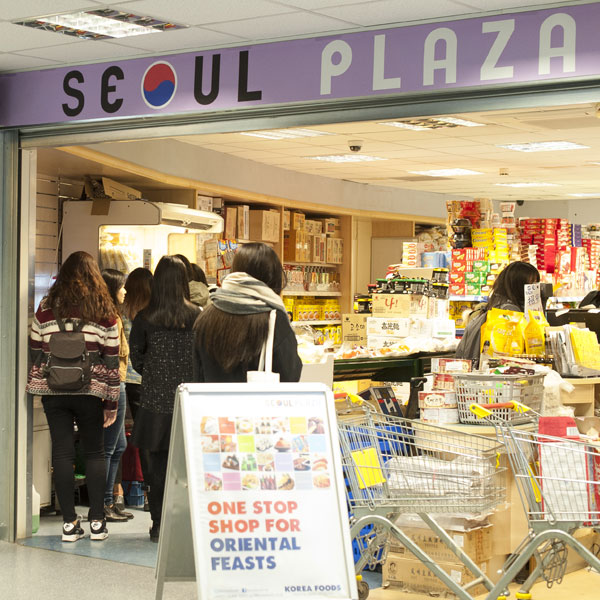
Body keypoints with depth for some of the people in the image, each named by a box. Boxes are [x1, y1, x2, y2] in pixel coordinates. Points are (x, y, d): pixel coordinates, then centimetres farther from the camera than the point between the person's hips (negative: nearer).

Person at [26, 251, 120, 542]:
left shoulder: (46, 309, 2)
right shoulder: (104, 312, 0)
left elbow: (35, 352, 4)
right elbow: (111, 360, 0)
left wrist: (36, 387, 14)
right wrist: (112, 403, 5)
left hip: (54, 393, 1)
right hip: (90, 393, 0)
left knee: (62, 453, 4)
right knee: (94, 453, 10)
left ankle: (69, 522, 5)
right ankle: (97, 521, 8)